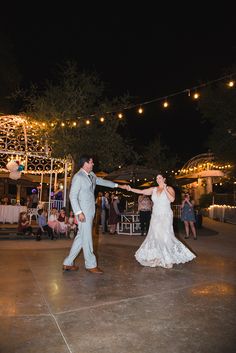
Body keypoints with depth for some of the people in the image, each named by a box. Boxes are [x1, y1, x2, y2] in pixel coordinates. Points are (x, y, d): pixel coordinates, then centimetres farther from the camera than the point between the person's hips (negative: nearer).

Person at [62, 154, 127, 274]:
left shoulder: (91, 175, 12)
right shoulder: (78, 177, -13)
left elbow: (101, 181, 26)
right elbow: (72, 196, -15)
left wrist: (117, 185, 26)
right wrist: (79, 212, -20)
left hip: (90, 211, 9)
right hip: (83, 212, -8)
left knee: (81, 237, 13)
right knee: (87, 238, 1)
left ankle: (68, 263, 23)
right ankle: (91, 265, 15)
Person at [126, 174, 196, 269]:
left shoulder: (169, 188, -1)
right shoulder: (153, 189, 9)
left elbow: (172, 199, -18)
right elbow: (141, 191, 2)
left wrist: (165, 189, -19)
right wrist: (131, 189, -10)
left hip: (166, 216, -4)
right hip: (155, 216, 4)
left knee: (165, 236, -4)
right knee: (155, 236, 5)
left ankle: (168, 258, 13)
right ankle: (157, 257, 18)